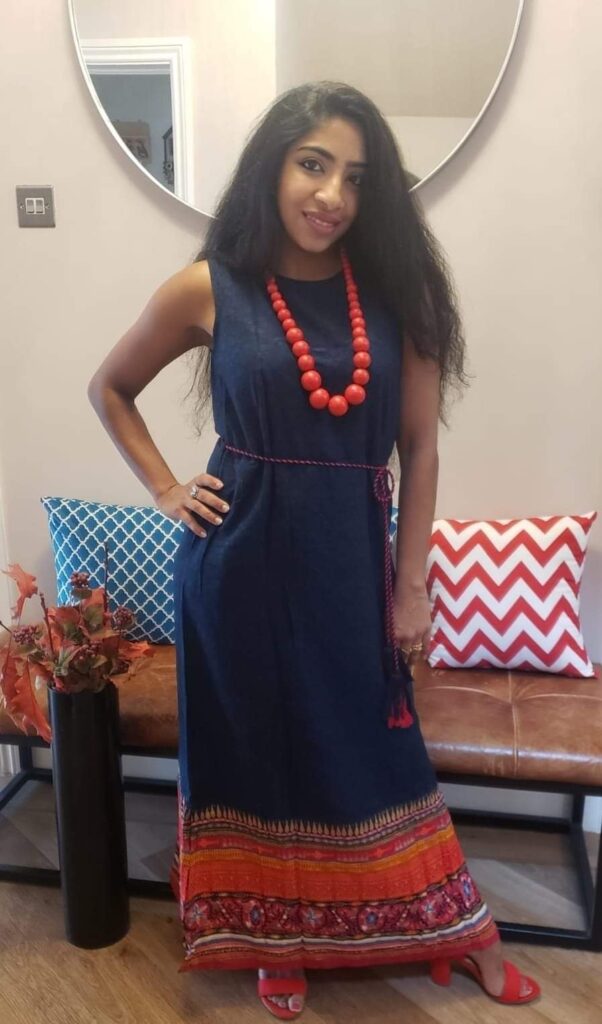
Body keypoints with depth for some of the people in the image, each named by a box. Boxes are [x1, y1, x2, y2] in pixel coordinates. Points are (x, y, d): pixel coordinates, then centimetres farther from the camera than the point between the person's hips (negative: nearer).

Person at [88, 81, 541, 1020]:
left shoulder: (393, 290, -2)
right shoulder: (208, 289, -6)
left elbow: (419, 447, 0)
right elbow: (109, 389, 9)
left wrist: (411, 586, 0)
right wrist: (166, 490, 0)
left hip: (352, 558, 1)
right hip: (243, 559, -1)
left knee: (374, 747, 15)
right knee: (257, 748, 15)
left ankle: (457, 932, 39)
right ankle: (276, 938, 40)